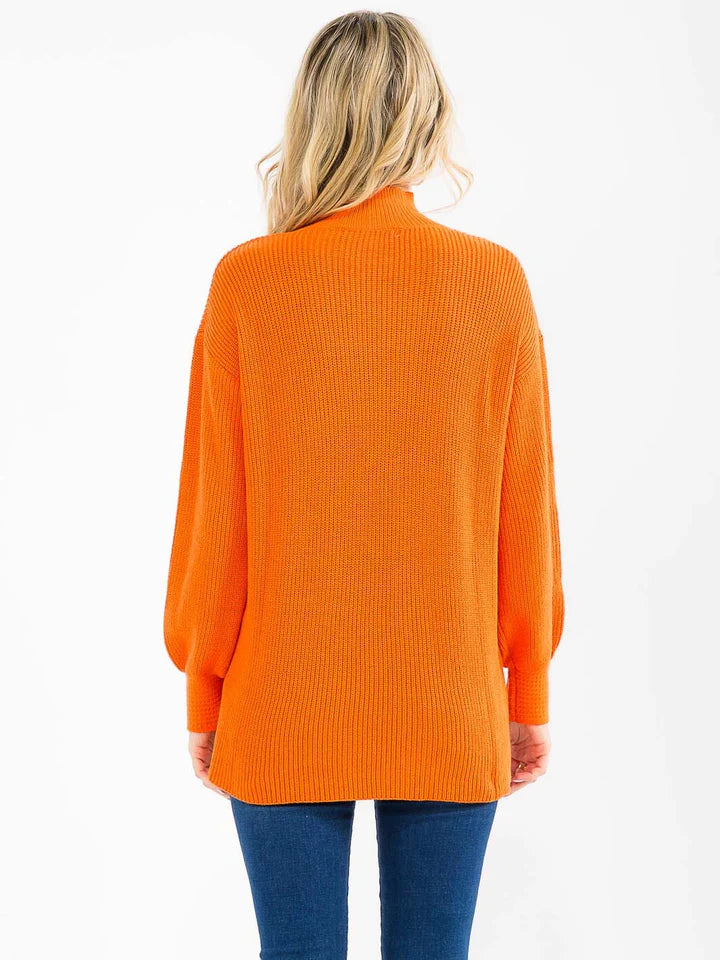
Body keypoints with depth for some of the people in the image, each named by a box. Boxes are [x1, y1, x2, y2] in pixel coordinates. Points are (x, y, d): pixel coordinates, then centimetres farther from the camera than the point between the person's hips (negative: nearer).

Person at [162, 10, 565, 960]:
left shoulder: (247, 282, -8)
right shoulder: (494, 280, -5)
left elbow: (214, 514, -4)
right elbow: (524, 510, -1)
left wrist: (204, 695, 8)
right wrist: (530, 694, 9)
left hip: (285, 708, 0)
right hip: (450, 707, 1)